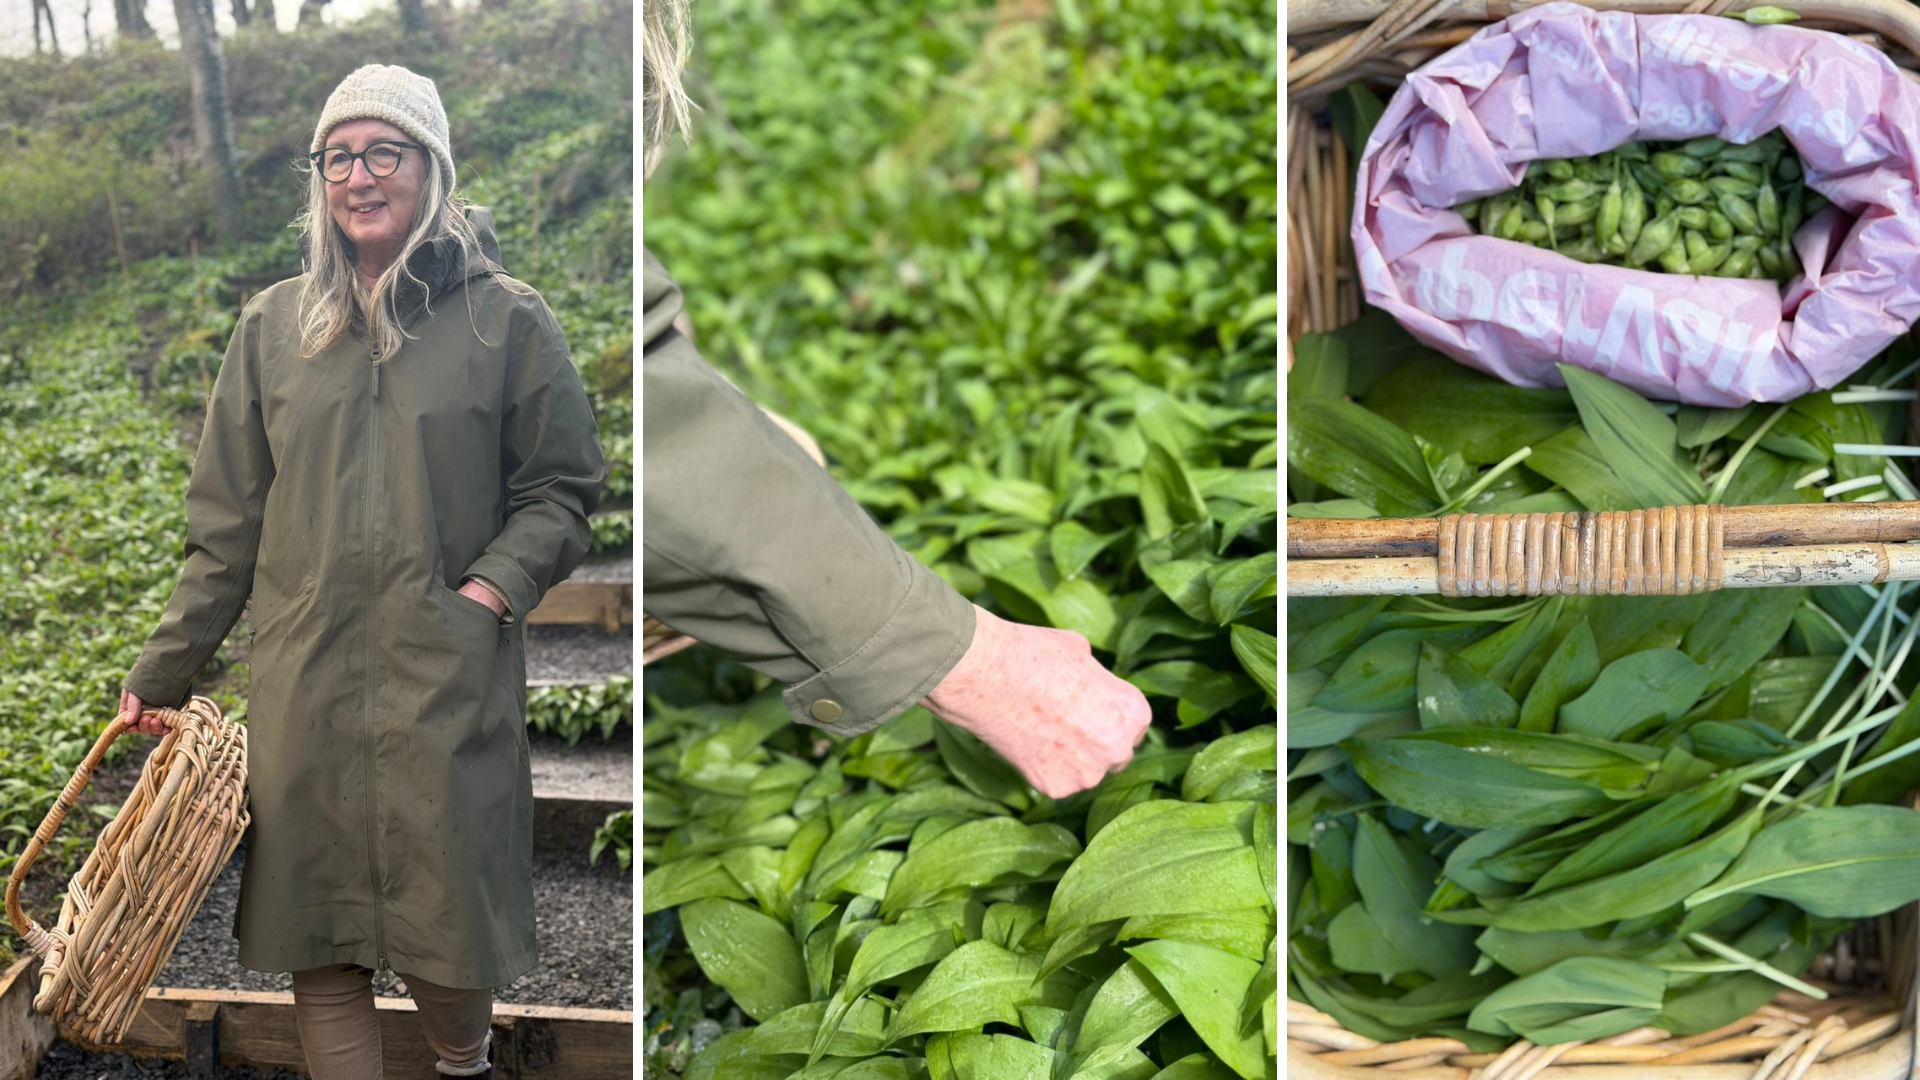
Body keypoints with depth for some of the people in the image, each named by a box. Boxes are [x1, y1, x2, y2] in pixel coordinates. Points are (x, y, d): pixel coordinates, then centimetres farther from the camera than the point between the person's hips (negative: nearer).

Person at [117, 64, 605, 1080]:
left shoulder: (507, 318, 2)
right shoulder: (273, 323, 11)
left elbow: (560, 489, 5)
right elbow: (227, 519, 13)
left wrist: (490, 589, -11)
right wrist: (165, 669, 12)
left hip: (449, 684, -2)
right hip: (301, 687, 3)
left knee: (449, 935, 4)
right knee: (318, 946, 6)